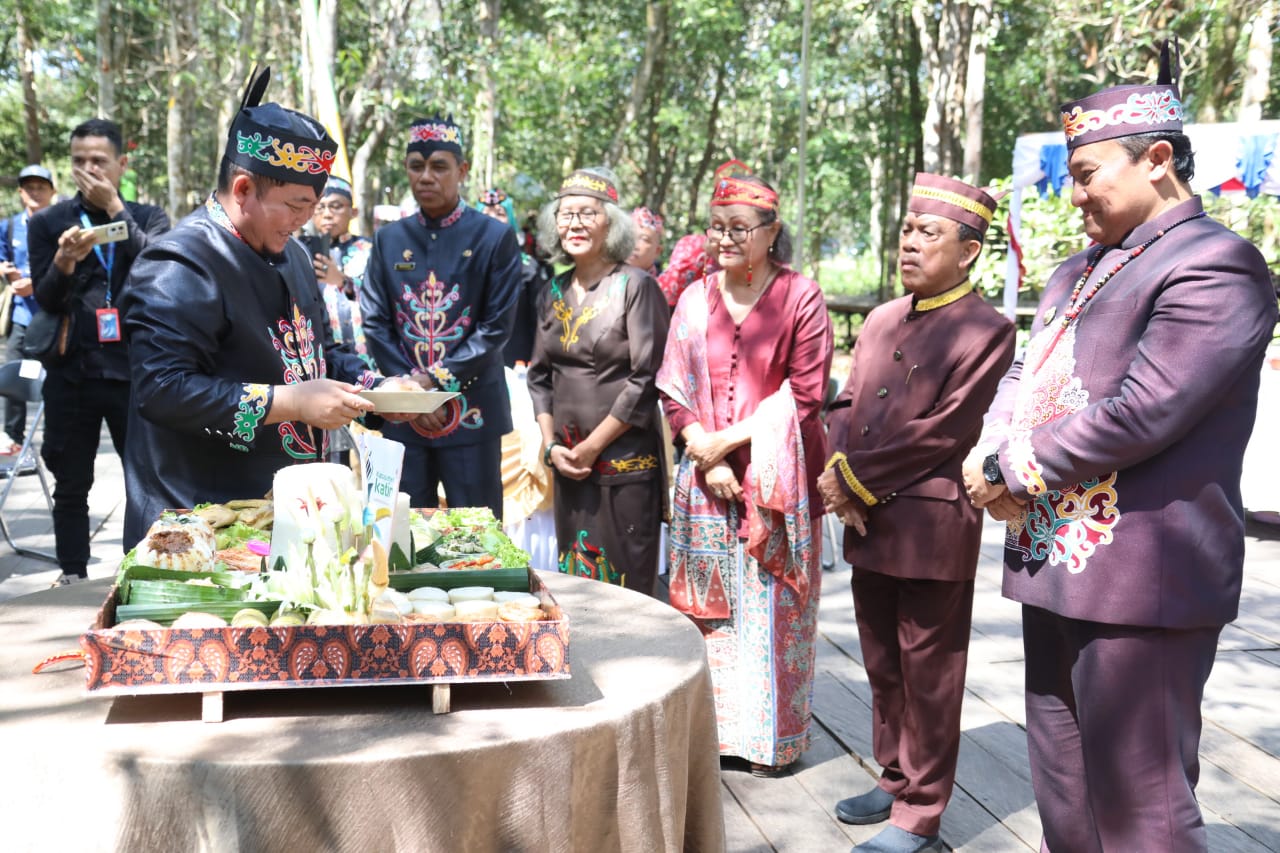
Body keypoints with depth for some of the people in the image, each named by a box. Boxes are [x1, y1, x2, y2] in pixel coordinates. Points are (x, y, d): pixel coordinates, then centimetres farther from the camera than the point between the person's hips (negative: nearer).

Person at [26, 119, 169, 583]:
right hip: (71, 372, 1)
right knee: (71, 486, 8)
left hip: (134, 369, 0)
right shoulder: (47, 222, 6)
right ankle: (73, 579, 19)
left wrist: (115, 208, -12)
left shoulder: (148, 217, 7)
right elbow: (46, 301, -1)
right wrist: (64, 263, -20)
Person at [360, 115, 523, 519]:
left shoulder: (495, 237, -2)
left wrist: (435, 380, -13)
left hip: (472, 411, -3)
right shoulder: (389, 239, 8)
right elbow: (375, 323, 4)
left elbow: (497, 326, -7)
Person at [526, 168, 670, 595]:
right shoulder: (553, 293, 12)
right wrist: (551, 446, 2)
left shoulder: (636, 286, -7)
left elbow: (646, 380, -12)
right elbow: (540, 375, 15)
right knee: (572, 579, 12)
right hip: (568, 464, 6)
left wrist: (594, 445, -11)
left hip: (625, 463, -6)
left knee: (624, 587, -1)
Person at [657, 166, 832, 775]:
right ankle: (715, 726, 21)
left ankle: (772, 736, 16)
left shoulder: (800, 298, -4)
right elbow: (675, 389, 6)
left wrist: (730, 439, -12)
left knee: (772, 605, 3)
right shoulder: (696, 298, 8)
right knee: (711, 604, 8)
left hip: (775, 479, -3)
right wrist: (704, 453, -9)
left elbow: (806, 395, -8)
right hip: (706, 476, 4)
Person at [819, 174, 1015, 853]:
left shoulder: (987, 330, -9)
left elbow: (945, 431, -16)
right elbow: (845, 406, 13)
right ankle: (895, 782, 34)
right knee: (884, 669, 18)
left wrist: (856, 477, -13)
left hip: (934, 527, -7)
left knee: (928, 679, 5)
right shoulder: (882, 320, 14)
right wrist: (837, 475, -6)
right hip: (869, 523, 7)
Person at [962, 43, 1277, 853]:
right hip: (1055, 559, 9)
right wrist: (990, 454, -4)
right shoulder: (1084, 270, 18)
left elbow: (1140, 412, -23)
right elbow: (1029, 371, 17)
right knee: (1062, 788, 20)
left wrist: (1014, 469, -12)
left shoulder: (1213, 265, -13)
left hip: (1140, 574, -9)